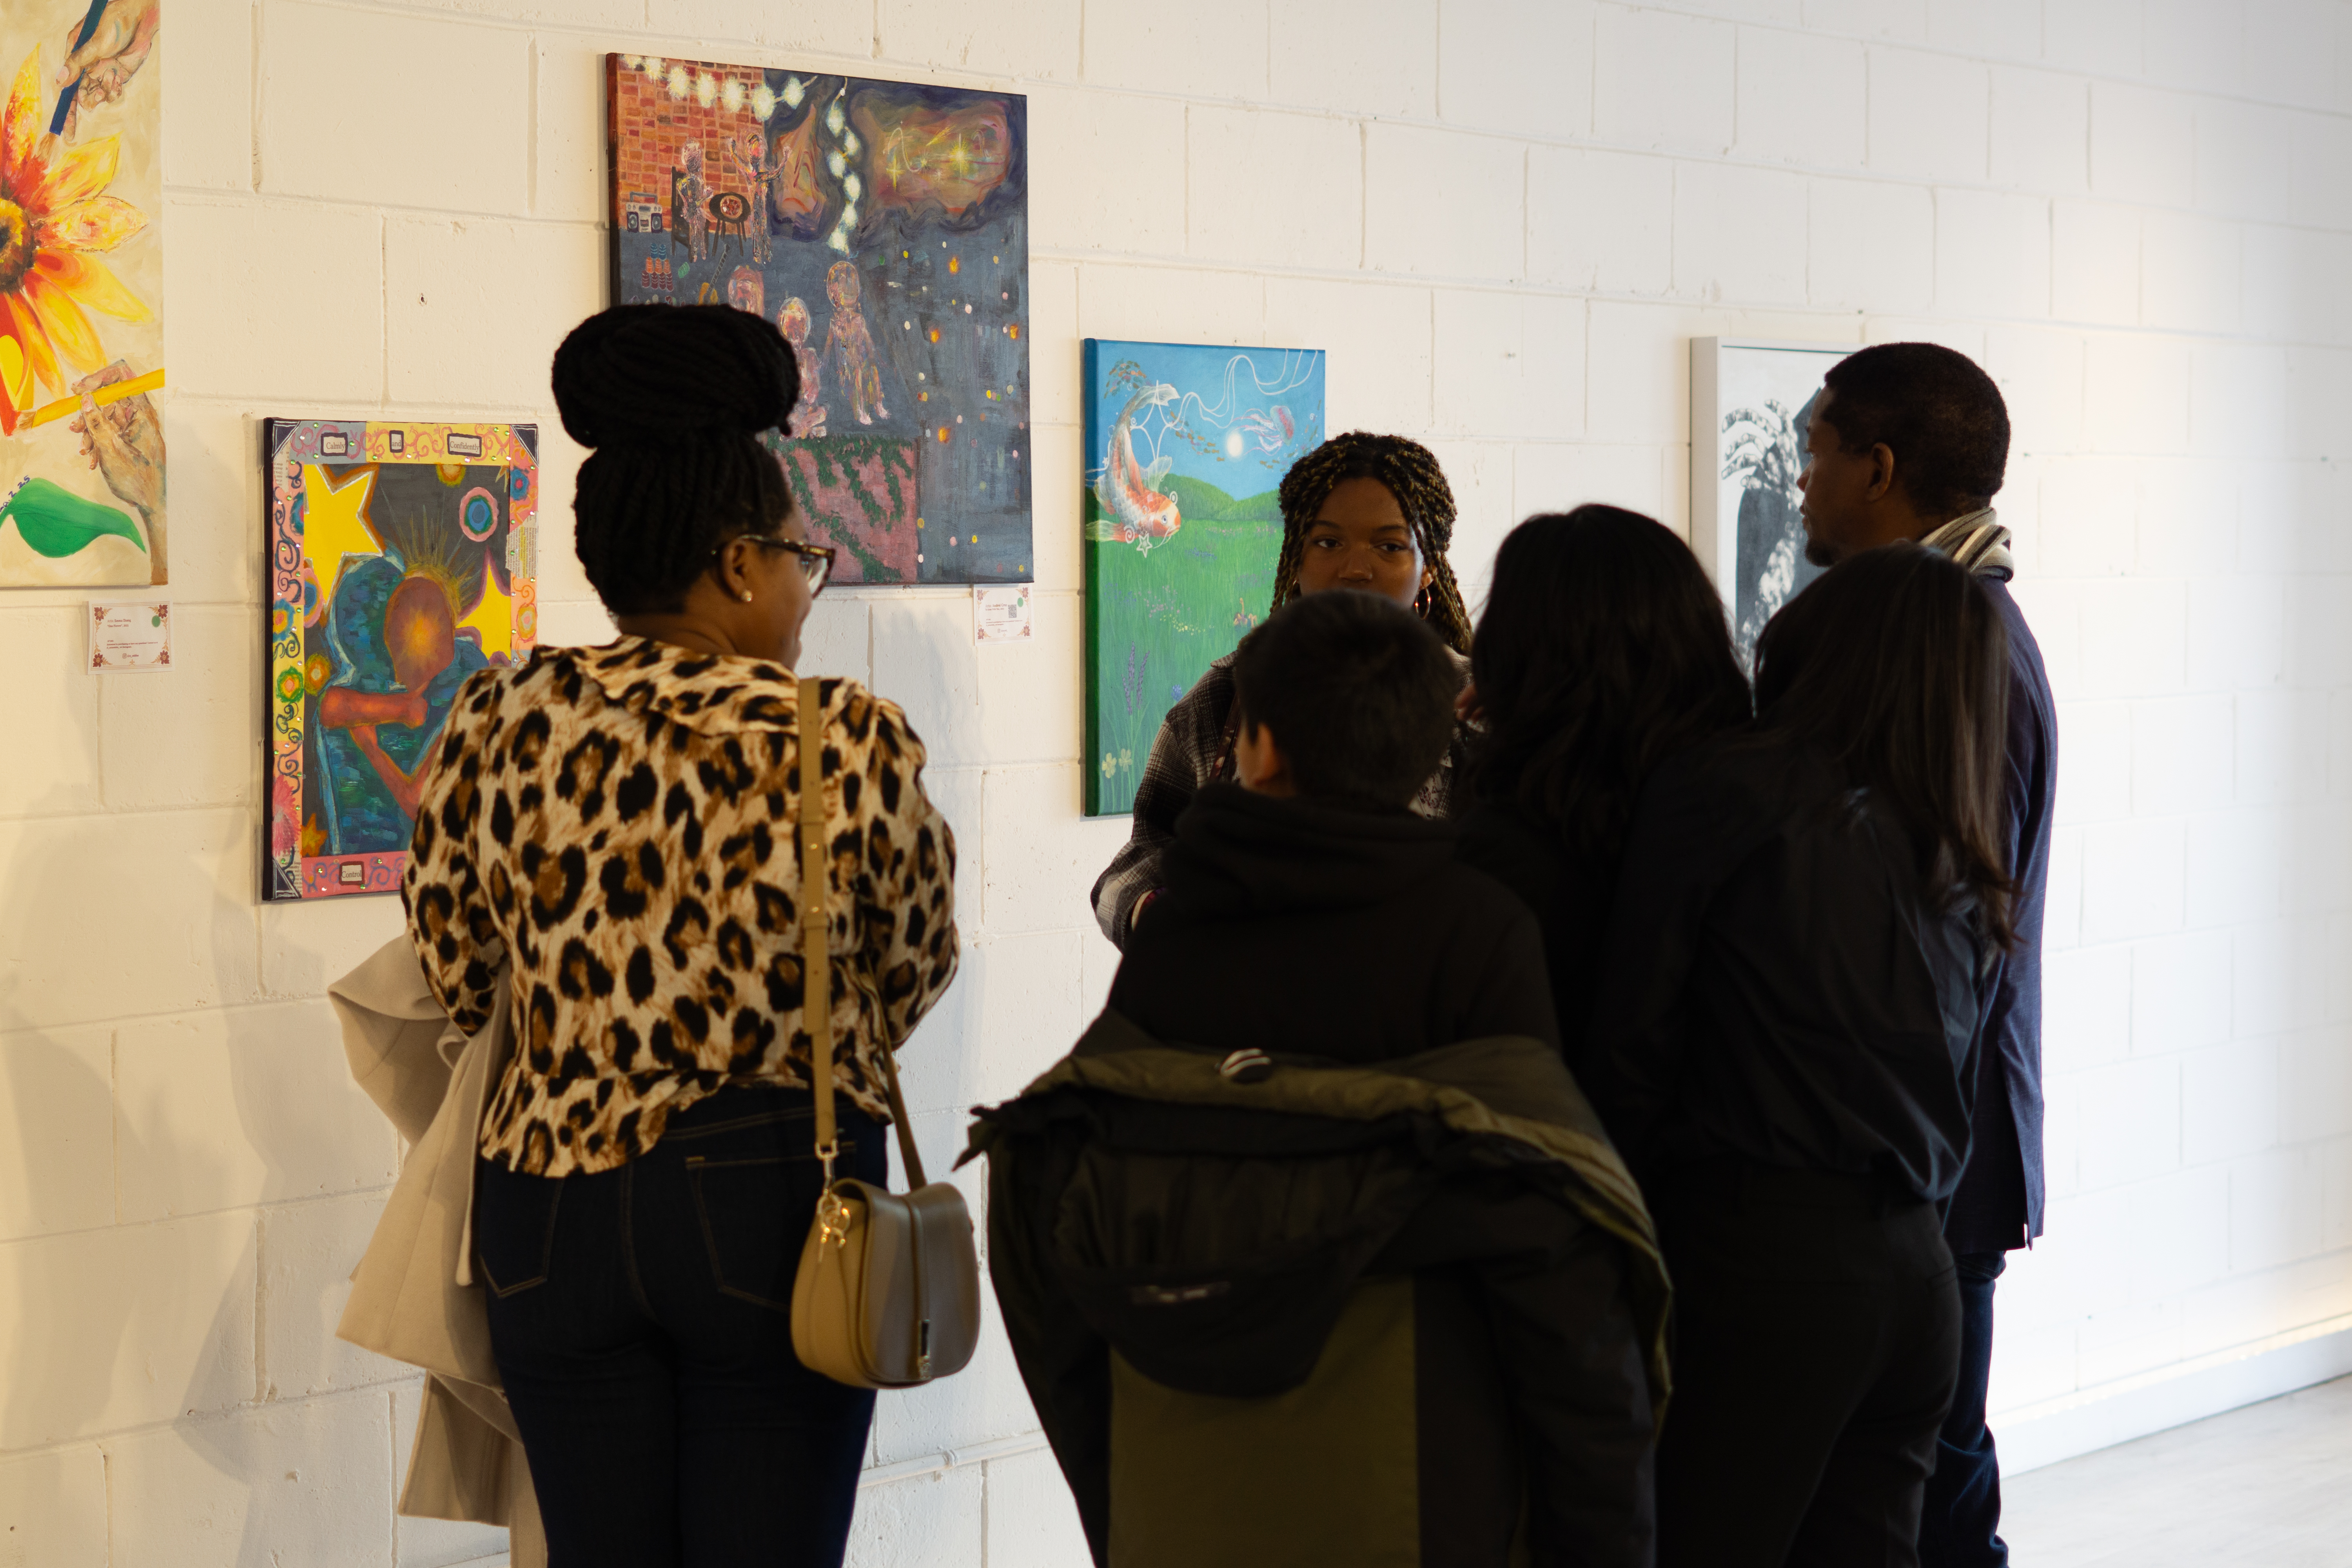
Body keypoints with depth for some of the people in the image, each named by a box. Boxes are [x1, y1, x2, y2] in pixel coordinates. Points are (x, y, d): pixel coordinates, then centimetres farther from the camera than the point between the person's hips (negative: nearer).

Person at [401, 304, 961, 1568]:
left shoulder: (497, 723, -2)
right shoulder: (851, 739, -10)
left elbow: (451, 973, 6)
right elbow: (910, 979, 2)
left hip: (552, 1211, 3)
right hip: (773, 1202, -3)